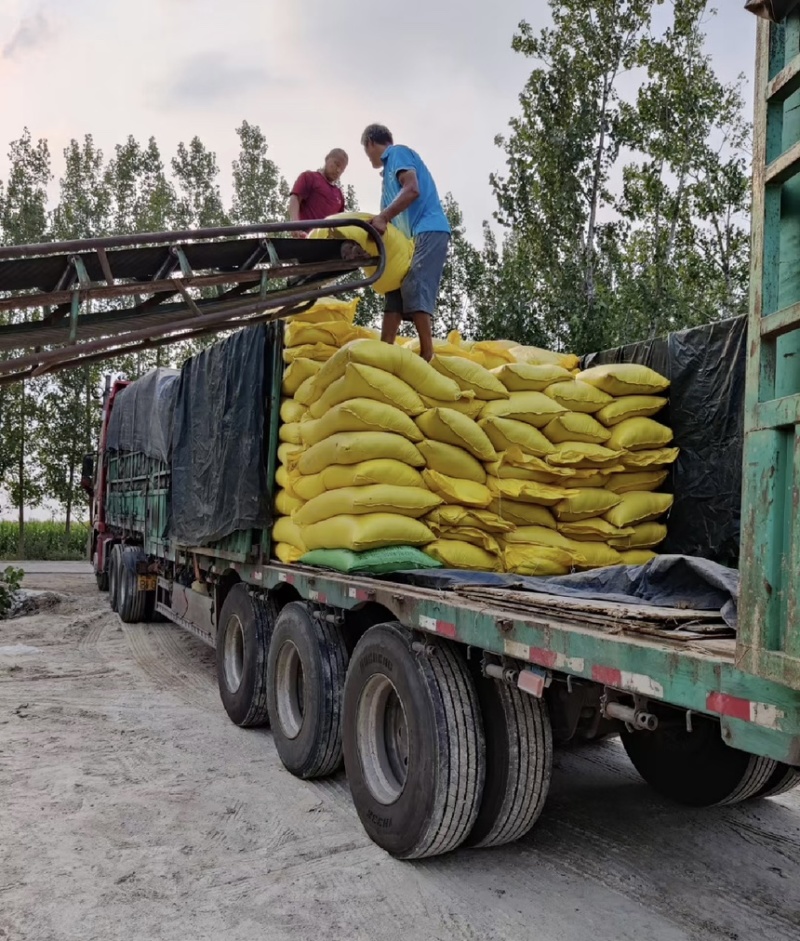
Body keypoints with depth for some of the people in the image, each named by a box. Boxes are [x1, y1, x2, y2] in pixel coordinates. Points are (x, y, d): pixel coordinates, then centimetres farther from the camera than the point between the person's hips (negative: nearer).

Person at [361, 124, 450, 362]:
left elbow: (412, 190, -17)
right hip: (414, 235, 10)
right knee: (395, 289, 2)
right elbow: (395, 212, 25)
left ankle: (427, 355, -24)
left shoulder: (398, 152, 1)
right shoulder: (389, 169, 28)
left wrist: (382, 218, -26)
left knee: (414, 288, -20)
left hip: (429, 231, -10)